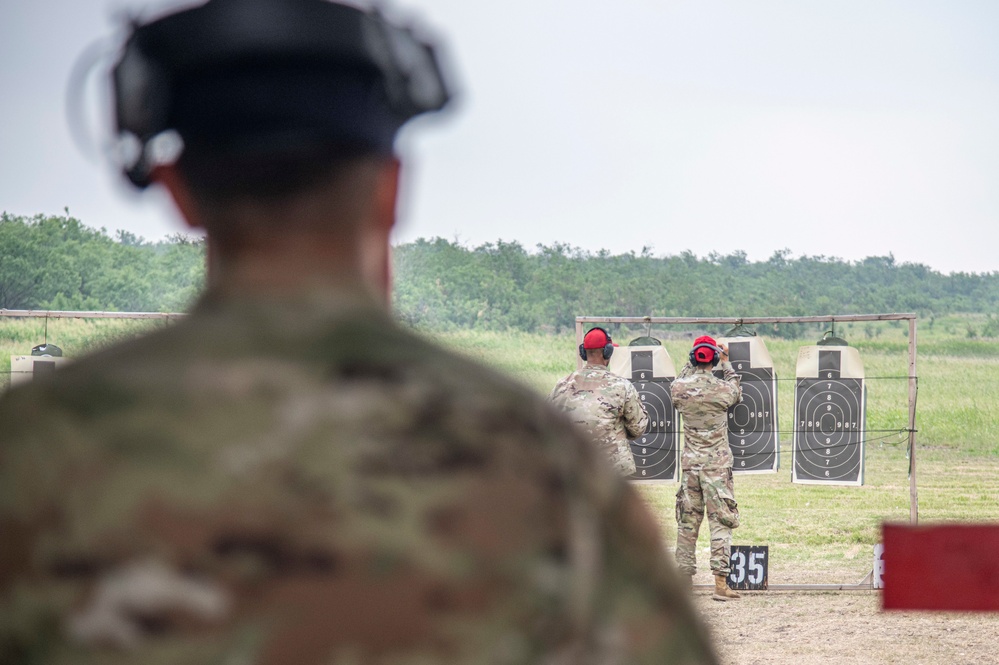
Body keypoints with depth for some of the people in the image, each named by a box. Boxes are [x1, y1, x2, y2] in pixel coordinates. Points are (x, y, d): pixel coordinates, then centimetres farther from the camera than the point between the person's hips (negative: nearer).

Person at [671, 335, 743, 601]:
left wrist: (692, 361, 31)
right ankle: (720, 583, -7)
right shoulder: (722, 389, -10)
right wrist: (726, 362, 26)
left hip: (690, 463, 3)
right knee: (721, 522, -1)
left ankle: (683, 578, 16)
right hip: (717, 465, -3)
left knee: (687, 522, 11)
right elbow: (737, 391, 15)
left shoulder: (678, 388, -4)